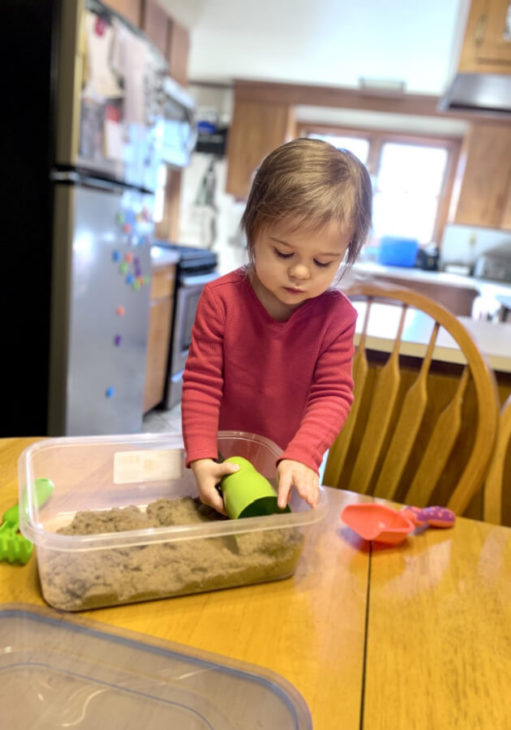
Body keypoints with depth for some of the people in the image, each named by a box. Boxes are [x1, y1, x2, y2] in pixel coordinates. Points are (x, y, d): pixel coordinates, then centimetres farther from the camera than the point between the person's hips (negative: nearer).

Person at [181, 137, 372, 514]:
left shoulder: (337, 316, -13)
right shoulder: (221, 299, -16)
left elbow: (333, 394, -16)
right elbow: (201, 383, -15)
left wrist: (301, 457, -31)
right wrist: (202, 458, -24)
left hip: (290, 470, 0)